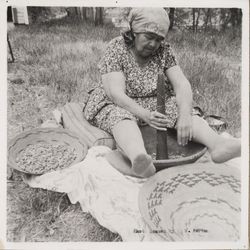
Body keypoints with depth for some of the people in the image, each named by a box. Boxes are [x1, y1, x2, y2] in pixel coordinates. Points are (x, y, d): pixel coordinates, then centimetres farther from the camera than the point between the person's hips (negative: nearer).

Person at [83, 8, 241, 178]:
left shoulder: (164, 50, -2)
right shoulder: (116, 49, -12)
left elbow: (182, 84, -10)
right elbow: (117, 94, -23)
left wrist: (185, 115, -30)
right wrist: (145, 115, -39)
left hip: (154, 104, 4)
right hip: (116, 106, -3)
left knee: (184, 110, -24)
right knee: (123, 119, -37)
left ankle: (217, 144, -47)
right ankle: (139, 158, -65)